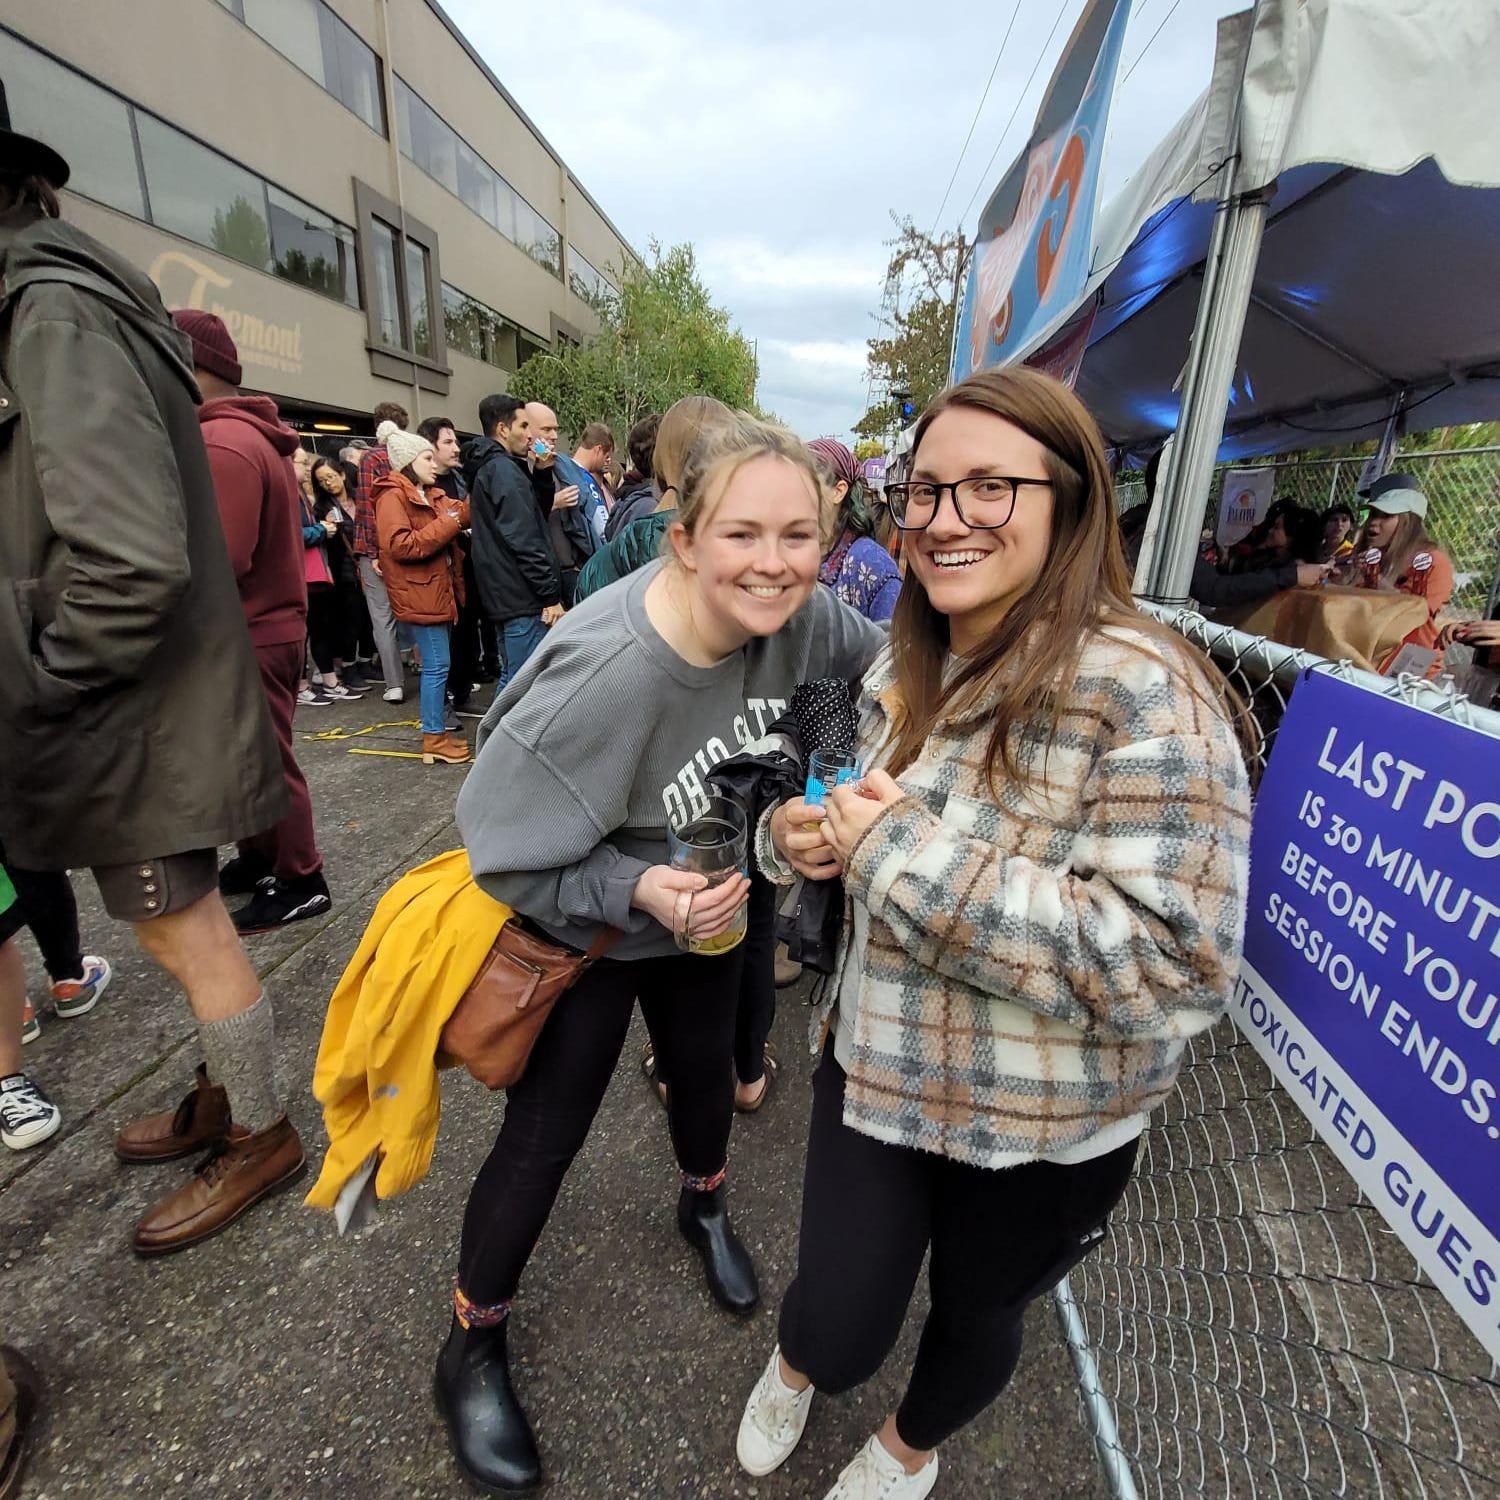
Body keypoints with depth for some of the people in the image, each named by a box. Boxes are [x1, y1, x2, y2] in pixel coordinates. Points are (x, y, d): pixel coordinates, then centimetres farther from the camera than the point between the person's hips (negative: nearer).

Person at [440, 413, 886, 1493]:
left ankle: (705, 1208, 62)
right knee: (546, 1135, 10)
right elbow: (507, 855, -27)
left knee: (706, 1067, 26)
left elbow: (877, 660, 1)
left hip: (704, 905, 6)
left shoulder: (801, 615, -22)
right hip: (582, 927, -5)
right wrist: (637, 891, -40)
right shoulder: (606, 674, -39)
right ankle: (473, 1345, 42)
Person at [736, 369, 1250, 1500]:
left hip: (1044, 1127, -3)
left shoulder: (1142, 691, -24)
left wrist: (906, 854, -30)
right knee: (838, 1332, 14)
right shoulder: (904, 669, -2)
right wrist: (800, 835, -11)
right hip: (876, 1065, 4)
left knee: (976, 1313, 24)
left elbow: (1181, 963, -29)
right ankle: (795, 1364, 54)